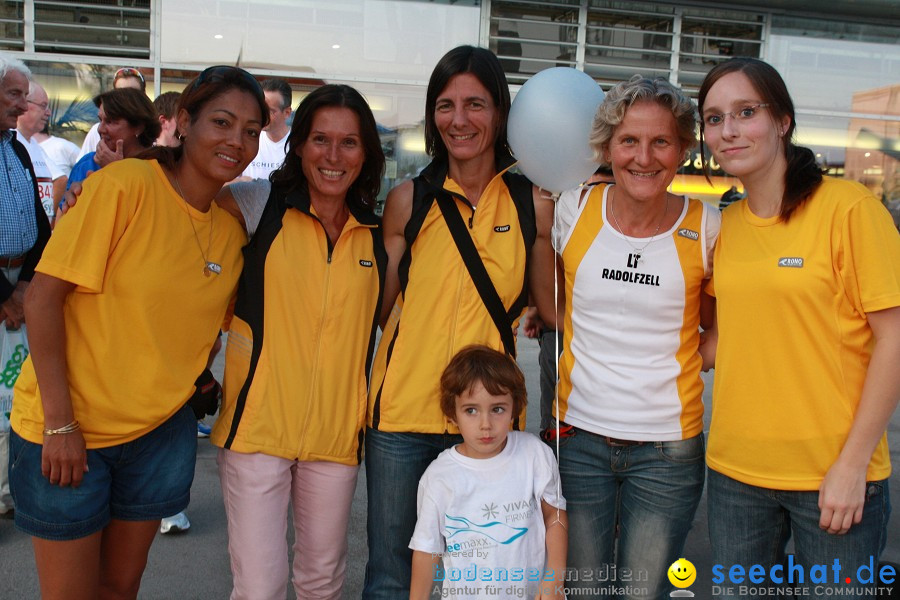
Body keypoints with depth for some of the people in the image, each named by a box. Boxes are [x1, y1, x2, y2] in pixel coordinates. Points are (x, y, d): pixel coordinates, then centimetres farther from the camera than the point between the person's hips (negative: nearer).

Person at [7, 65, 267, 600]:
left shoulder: (231, 231, 1)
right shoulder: (125, 185, -17)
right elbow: (44, 297, -18)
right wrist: (59, 423, -18)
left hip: (161, 433, 5)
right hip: (67, 429, -5)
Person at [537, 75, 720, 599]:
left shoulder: (705, 227, -6)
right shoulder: (575, 209, -3)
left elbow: (718, 328, 8)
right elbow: (547, 295, 13)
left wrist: (670, 363, -6)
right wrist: (587, 343, -2)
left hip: (669, 449, -1)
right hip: (578, 436, 1)